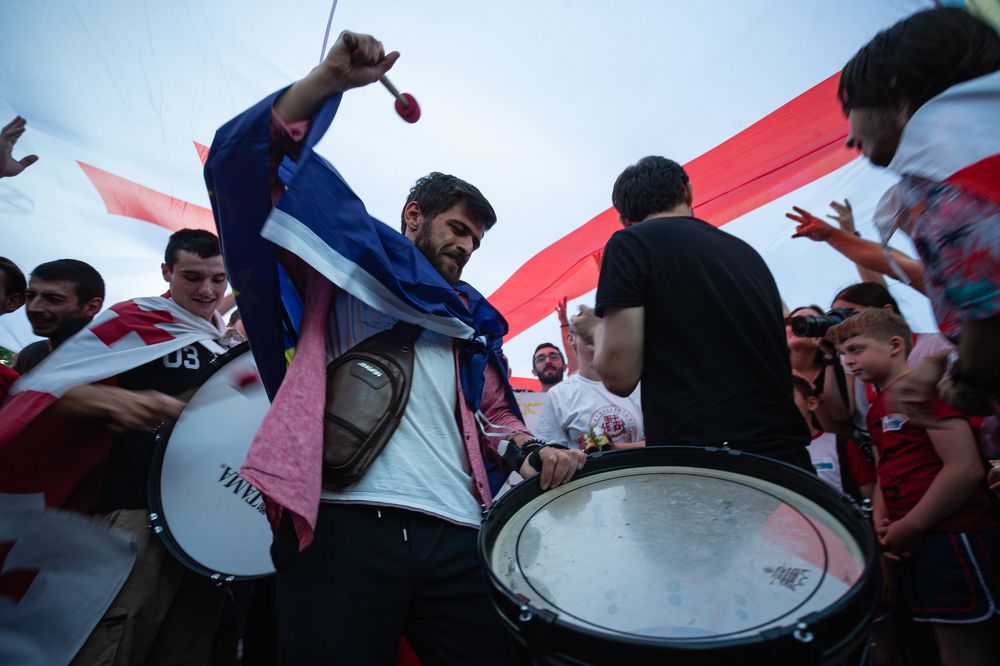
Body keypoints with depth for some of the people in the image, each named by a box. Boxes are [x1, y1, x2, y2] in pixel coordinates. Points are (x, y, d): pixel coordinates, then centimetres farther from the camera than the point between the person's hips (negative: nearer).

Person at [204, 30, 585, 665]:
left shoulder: (472, 318, 24)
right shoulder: (347, 260, 12)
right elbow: (248, 159, 5)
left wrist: (533, 451, 3)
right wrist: (329, 79, -5)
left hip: (457, 534, 5)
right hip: (342, 521, -3)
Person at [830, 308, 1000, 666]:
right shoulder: (876, 411, 15)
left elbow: (966, 468, -19)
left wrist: (911, 526, -16)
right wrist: (882, 523, 3)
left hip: (953, 539, -8)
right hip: (917, 544, 9)